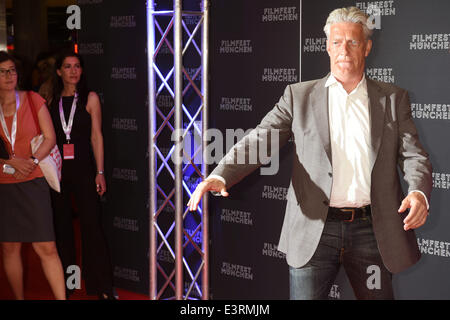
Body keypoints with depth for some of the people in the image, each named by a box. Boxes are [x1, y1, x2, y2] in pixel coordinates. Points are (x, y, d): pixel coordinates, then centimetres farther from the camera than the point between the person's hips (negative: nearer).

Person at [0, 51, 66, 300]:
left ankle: (61, 298, -3)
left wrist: (32, 161, -15)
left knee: (46, 247, -7)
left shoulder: (33, 100, 3)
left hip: (33, 182, -2)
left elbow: (50, 137, 1)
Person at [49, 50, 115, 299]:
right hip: (57, 169, 3)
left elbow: (96, 136, 0)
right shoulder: (51, 101, 9)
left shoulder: (90, 98, 2)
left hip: (83, 168, -3)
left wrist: (100, 172, -6)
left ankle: (102, 287, 0)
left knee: (92, 225, -6)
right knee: (62, 226, 9)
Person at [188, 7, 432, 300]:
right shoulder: (299, 96, 6)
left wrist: (419, 193, -20)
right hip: (314, 230, -1)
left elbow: (414, 155, 3)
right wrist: (220, 175, -20)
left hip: (372, 231, 2)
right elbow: (259, 141, -2)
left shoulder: (393, 99, 9)